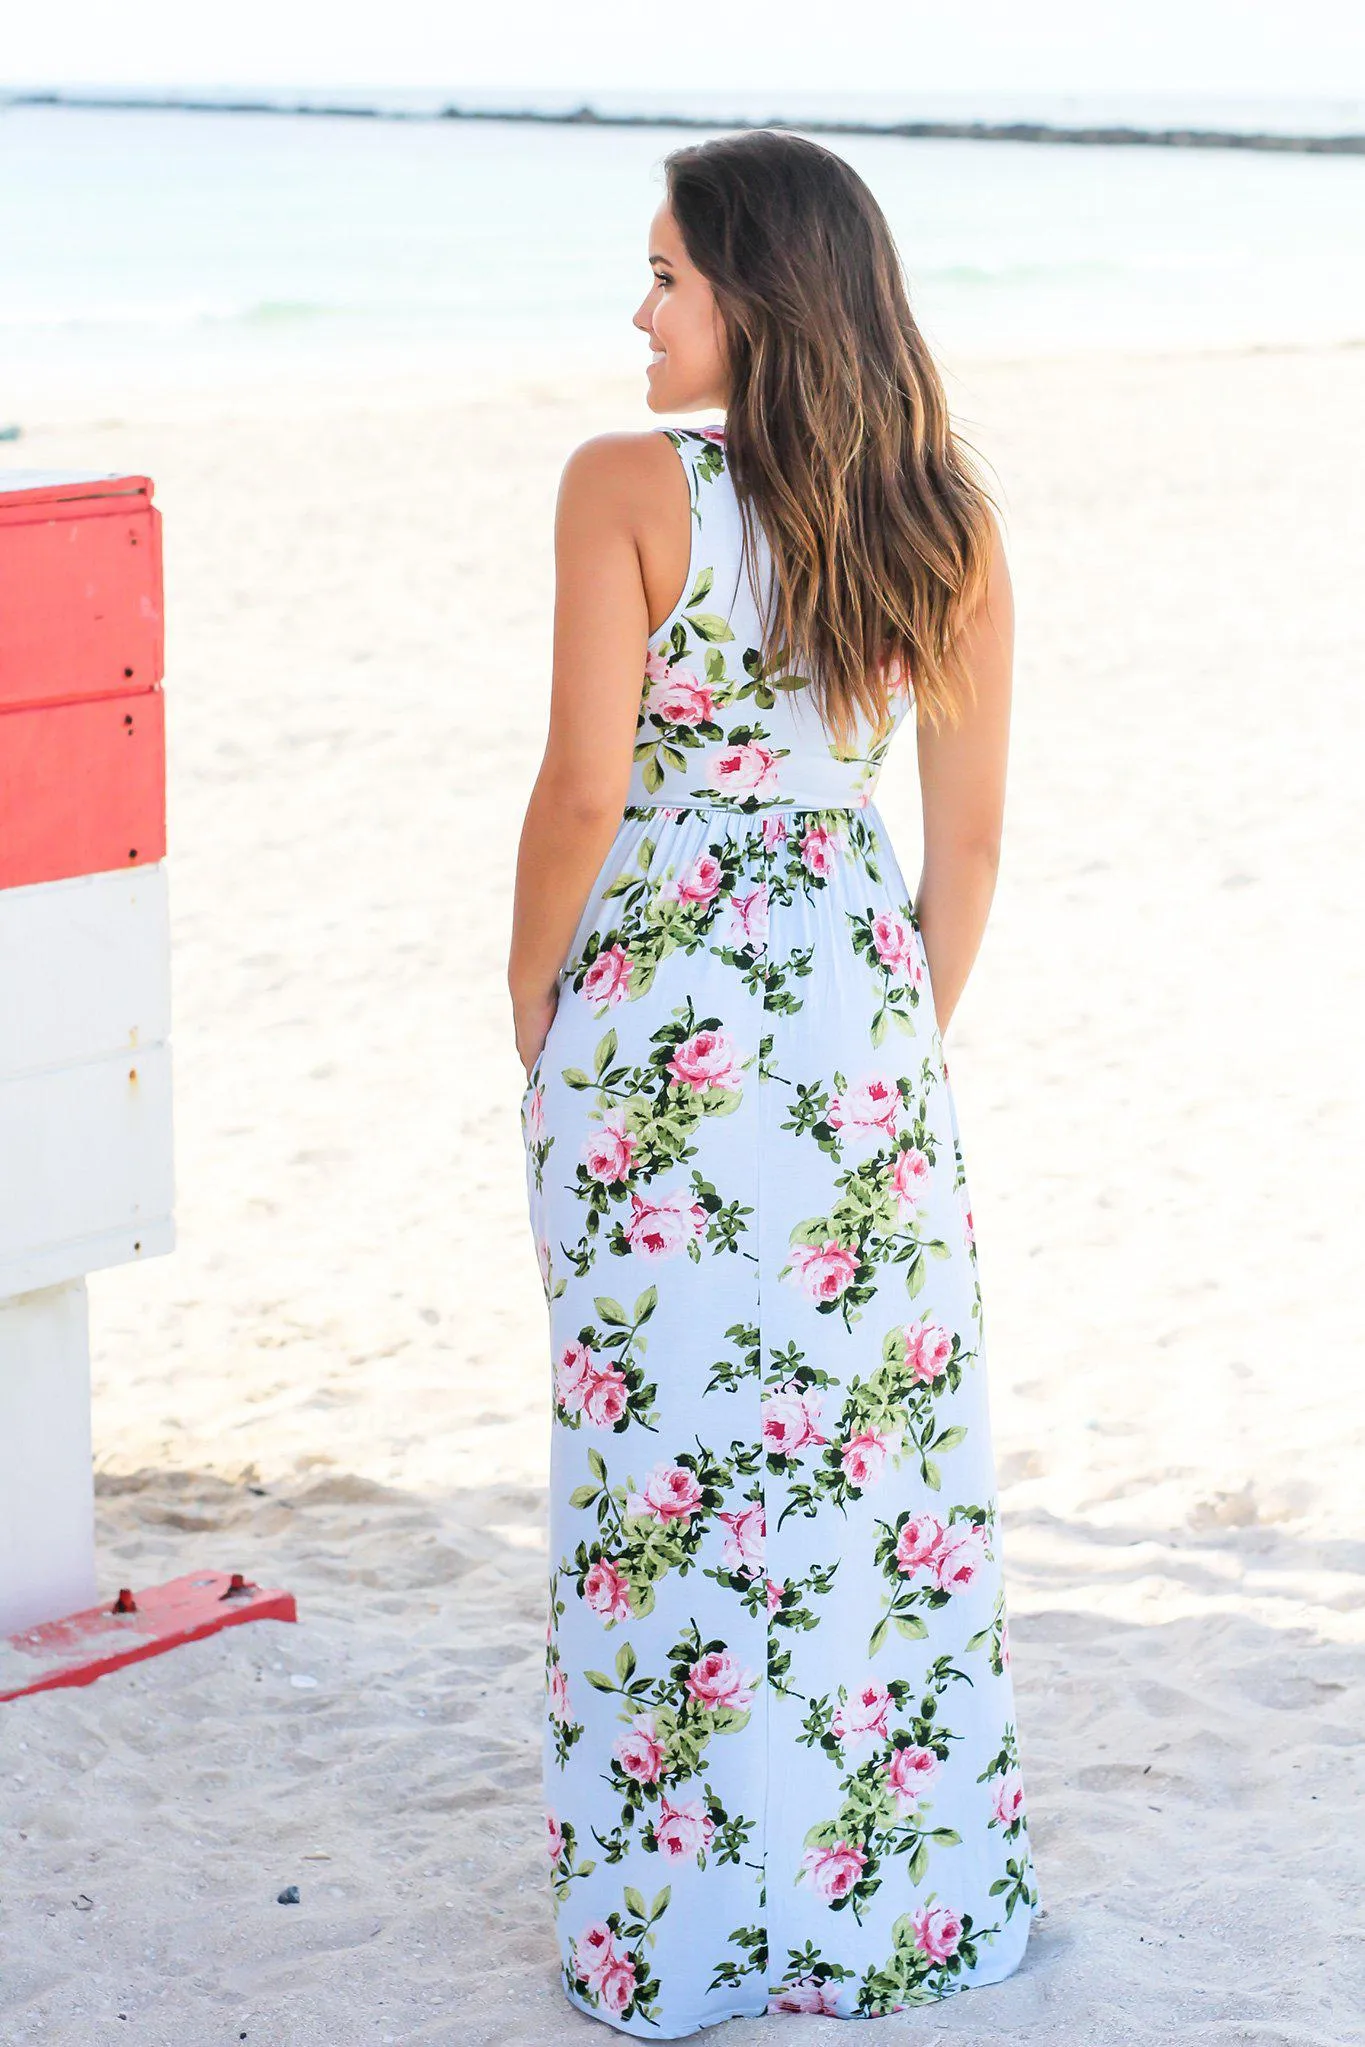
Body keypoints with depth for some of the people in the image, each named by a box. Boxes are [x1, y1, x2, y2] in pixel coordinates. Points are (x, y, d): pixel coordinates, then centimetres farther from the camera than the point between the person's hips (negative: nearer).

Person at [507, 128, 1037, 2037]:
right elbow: (970, 829, 5)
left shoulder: (628, 490, -11)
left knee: (668, 1449, 6)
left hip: (657, 1008, -4)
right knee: (886, 1444, 12)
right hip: (856, 998, 4)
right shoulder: (948, 518, 2)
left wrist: (532, 1015, 0)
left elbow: (585, 789, -14)